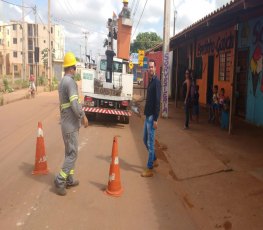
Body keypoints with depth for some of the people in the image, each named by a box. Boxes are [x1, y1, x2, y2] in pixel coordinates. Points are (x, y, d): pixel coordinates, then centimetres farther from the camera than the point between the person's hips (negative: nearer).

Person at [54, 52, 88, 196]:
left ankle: (69, 180, 24)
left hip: (67, 123, 10)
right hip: (71, 124, -10)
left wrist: (79, 116, 21)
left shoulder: (62, 82, 13)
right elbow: (75, 104, -24)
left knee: (69, 152, 16)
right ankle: (60, 181, 1)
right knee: (72, 153, -4)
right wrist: (83, 117, -12)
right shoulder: (70, 82, -17)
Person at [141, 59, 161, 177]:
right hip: (147, 115, 10)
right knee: (145, 139, 18)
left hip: (152, 116, -9)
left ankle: (149, 169, 5)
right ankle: (154, 160, 33)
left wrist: (155, 119, -21)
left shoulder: (156, 82, -14)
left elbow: (157, 101, -19)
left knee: (150, 142, -3)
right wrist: (147, 114, 18)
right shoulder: (150, 81, 14)